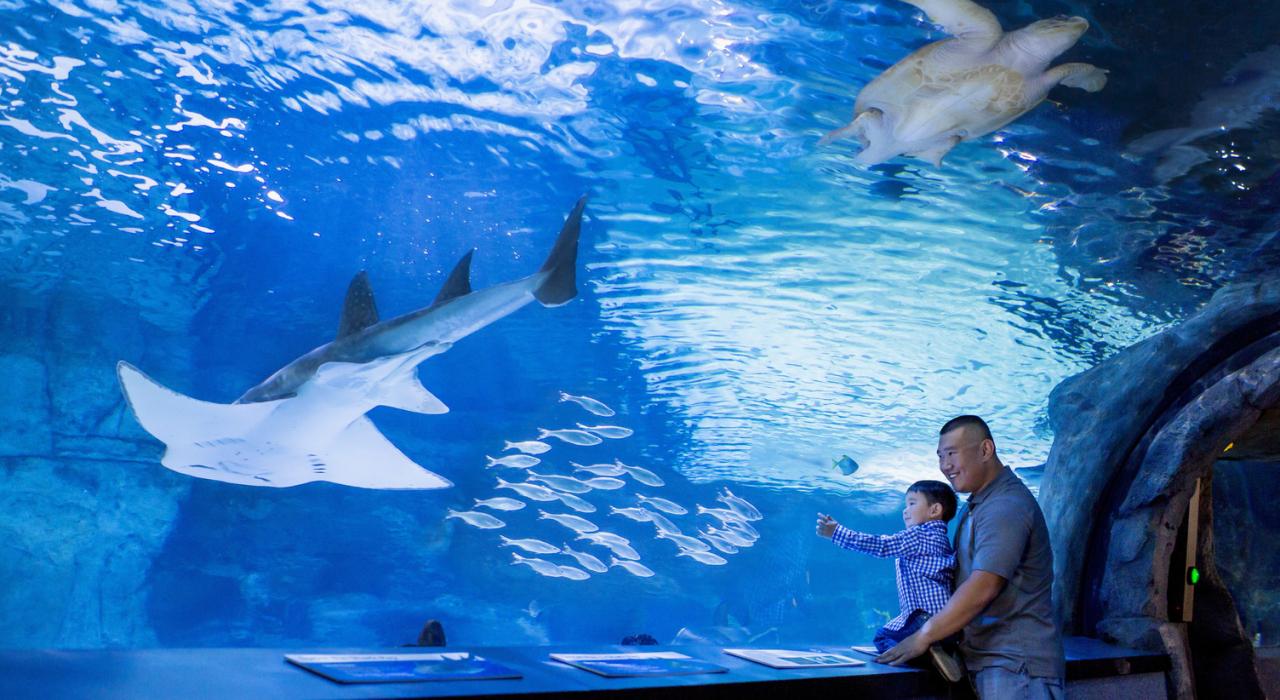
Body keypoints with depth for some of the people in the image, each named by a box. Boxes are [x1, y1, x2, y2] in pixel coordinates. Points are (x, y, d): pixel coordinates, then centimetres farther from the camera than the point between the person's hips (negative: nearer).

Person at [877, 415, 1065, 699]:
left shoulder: (1006, 507, -16)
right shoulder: (978, 504, 17)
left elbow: (982, 589, -24)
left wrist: (923, 637, -20)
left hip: (1016, 663, -9)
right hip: (986, 659, 9)